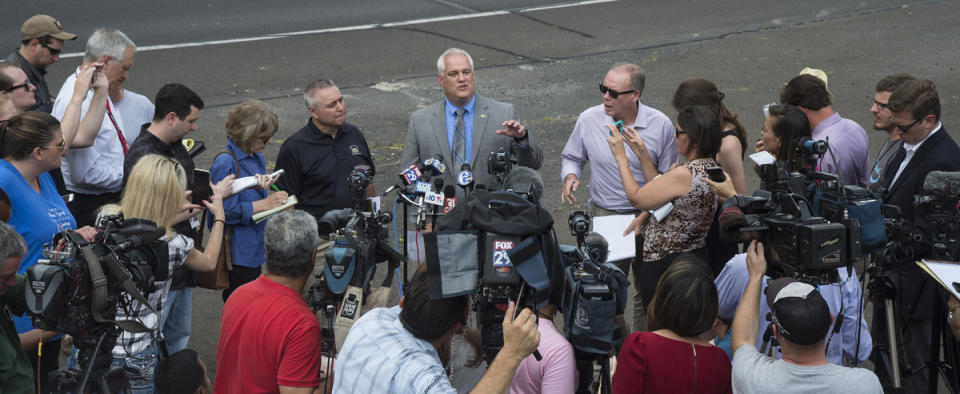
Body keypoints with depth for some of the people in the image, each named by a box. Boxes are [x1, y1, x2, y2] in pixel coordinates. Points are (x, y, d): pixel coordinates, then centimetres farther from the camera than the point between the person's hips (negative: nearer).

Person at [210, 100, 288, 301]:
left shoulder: (257, 158, 11)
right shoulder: (225, 163, -17)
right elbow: (227, 211, -22)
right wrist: (265, 203, -18)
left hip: (255, 248, 9)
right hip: (237, 254, -9)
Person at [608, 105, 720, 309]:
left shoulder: (685, 174, -24)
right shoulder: (710, 168, 5)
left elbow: (636, 198, -14)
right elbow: (662, 193, 14)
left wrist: (620, 156, -6)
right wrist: (643, 156, 12)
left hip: (663, 264, -10)